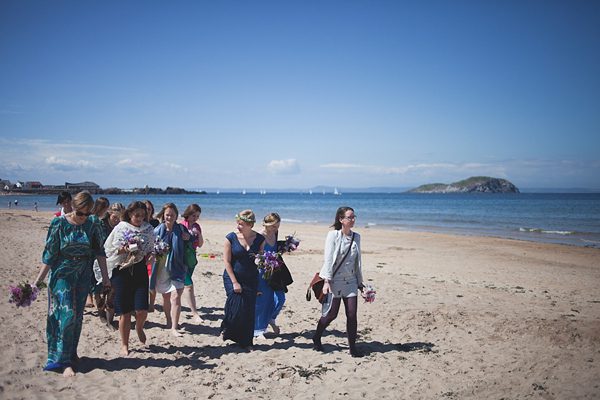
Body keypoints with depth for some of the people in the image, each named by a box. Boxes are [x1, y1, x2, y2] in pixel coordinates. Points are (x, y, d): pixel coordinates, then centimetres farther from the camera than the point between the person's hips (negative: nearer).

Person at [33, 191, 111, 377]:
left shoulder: (93, 223, -4)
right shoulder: (59, 223, -10)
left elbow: (99, 251, 2)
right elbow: (50, 254, -6)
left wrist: (105, 275, 2)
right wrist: (39, 278, -7)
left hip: (83, 274, 3)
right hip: (62, 273, -3)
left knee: (78, 315, 10)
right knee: (66, 314, -9)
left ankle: (72, 352, 27)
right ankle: (65, 362, -4)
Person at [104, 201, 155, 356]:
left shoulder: (148, 229, 6)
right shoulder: (120, 228, -1)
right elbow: (107, 250, 2)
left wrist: (151, 255, -5)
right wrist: (124, 249, -15)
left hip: (140, 270, 2)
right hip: (121, 272, -1)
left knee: (142, 310, -6)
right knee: (124, 312, 2)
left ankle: (139, 327, 30)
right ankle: (124, 345, 20)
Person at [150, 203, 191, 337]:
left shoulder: (181, 229, 0)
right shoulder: (158, 230, 3)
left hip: (176, 268, -2)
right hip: (161, 268, 2)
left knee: (176, 297, -11)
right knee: (166, 296, 15)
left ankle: (174, 327, -6)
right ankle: (169, 321, 37)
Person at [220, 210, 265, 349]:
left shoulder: (259, 239, -3)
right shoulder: (231, 238, -9)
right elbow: (227, 261, -7)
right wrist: (234, 282, -10)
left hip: (251, 280, 2)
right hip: (232, 278, -2)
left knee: (249, 311, 2)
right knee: (236, 308, -11)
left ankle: (246, 342, 19)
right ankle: (225, 328, 21)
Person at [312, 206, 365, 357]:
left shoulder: (356, 237, 8)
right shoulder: (333, 235, -7)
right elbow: (328, 259, -10)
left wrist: (360, 281, 16)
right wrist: (327, 281, -17)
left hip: (350, 281, 4)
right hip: (335, 280, -4)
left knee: (352, 314, -2)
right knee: (332, 314, 1)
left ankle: (352, 347, 11)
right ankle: (316, 338, 26)